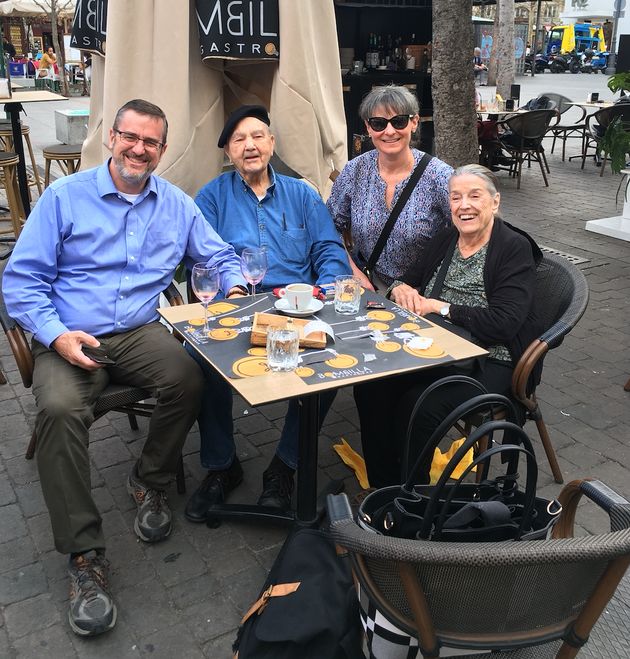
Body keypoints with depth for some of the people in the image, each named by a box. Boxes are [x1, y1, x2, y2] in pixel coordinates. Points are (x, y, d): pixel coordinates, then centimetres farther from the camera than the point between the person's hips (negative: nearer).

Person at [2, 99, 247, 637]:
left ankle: (149, 482, -1)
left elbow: (220, 256, 20)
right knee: (61, 410, -32)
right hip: (70, 339, -2)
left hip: (140, 332, 2)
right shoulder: (65, 197, 3)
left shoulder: (177, 204, 13)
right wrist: (56, 334, -16)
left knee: (189, 380, -29)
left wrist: (234, 285, -5)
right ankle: (85, 555, -19)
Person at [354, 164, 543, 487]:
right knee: (369, 387, -18)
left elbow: (504, 323, -19)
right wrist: (401, 288, -4)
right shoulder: (445, 239, 12)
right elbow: (411, 278, 21)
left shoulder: (516, 249, -8)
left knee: (419, 406, -29)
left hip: (487, 363, -6)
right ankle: (382, 488, -4)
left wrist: (441, 308, -16)